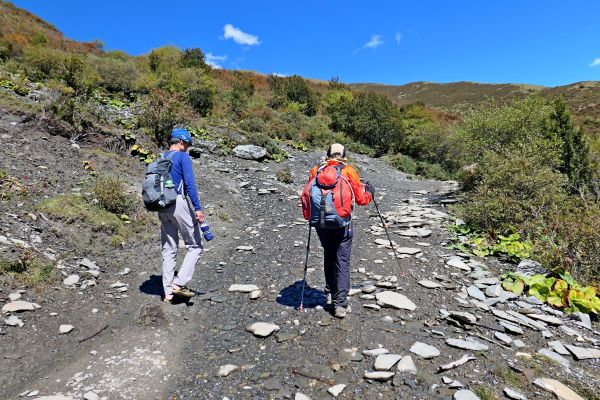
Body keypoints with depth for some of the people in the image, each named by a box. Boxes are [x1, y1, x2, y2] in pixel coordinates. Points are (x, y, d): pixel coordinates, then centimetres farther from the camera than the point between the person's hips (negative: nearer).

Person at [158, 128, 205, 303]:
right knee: (195, 246, 2)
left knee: (168, 250, 11)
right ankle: (179, 283, -7)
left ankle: (168, 292, 14)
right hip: (179, 203, -8)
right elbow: (190, 183, -15)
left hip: (162, 206, 8)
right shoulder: (183, 157, -4)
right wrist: (197, 208, -17)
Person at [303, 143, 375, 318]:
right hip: (341, 223, -3)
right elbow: (361, 199, -2)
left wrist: (310, 218, 19)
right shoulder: (348, 171, -2)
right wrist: (369, 192, 18)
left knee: (329, 256, 22)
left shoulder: (316, 171, 5)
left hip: (320, 223, 3)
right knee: (342, 261, 4)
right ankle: (340, 304, 2)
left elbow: (306, 196, 5)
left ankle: (330, 293, 36)